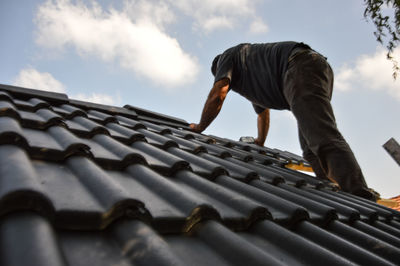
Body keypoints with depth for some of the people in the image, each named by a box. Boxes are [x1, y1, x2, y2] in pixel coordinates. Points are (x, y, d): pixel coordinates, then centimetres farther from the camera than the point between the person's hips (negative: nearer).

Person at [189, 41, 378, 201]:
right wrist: (259, 144, 60)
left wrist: (198, 128, 13)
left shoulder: (228, 56, 19)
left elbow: (217, 95, 2)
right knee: (311, 151, 4)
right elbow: (262, 114, 50)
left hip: (299, 67, -9)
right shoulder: (251, 82, 41)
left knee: (325, 138, -25)